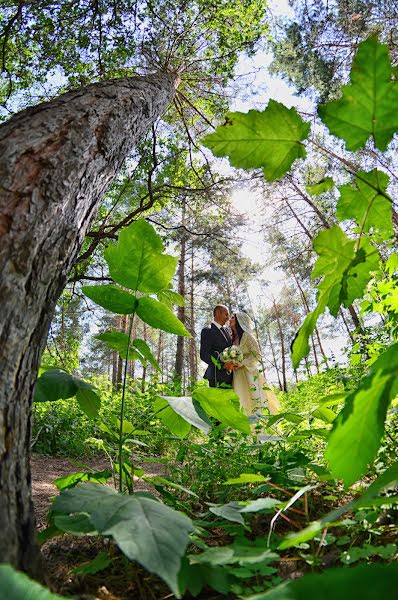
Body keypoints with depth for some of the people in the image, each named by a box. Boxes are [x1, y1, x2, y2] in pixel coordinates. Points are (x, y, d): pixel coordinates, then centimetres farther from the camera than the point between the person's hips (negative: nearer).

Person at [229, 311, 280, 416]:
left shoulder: (247, 335, -5)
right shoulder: (234, 339, 16)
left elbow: (256, 355, -9)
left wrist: (241, 363, -16)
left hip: (249, 373, -6)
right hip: (237, 376, 6)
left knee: (254, 401, -9)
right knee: (242, 404, 2)